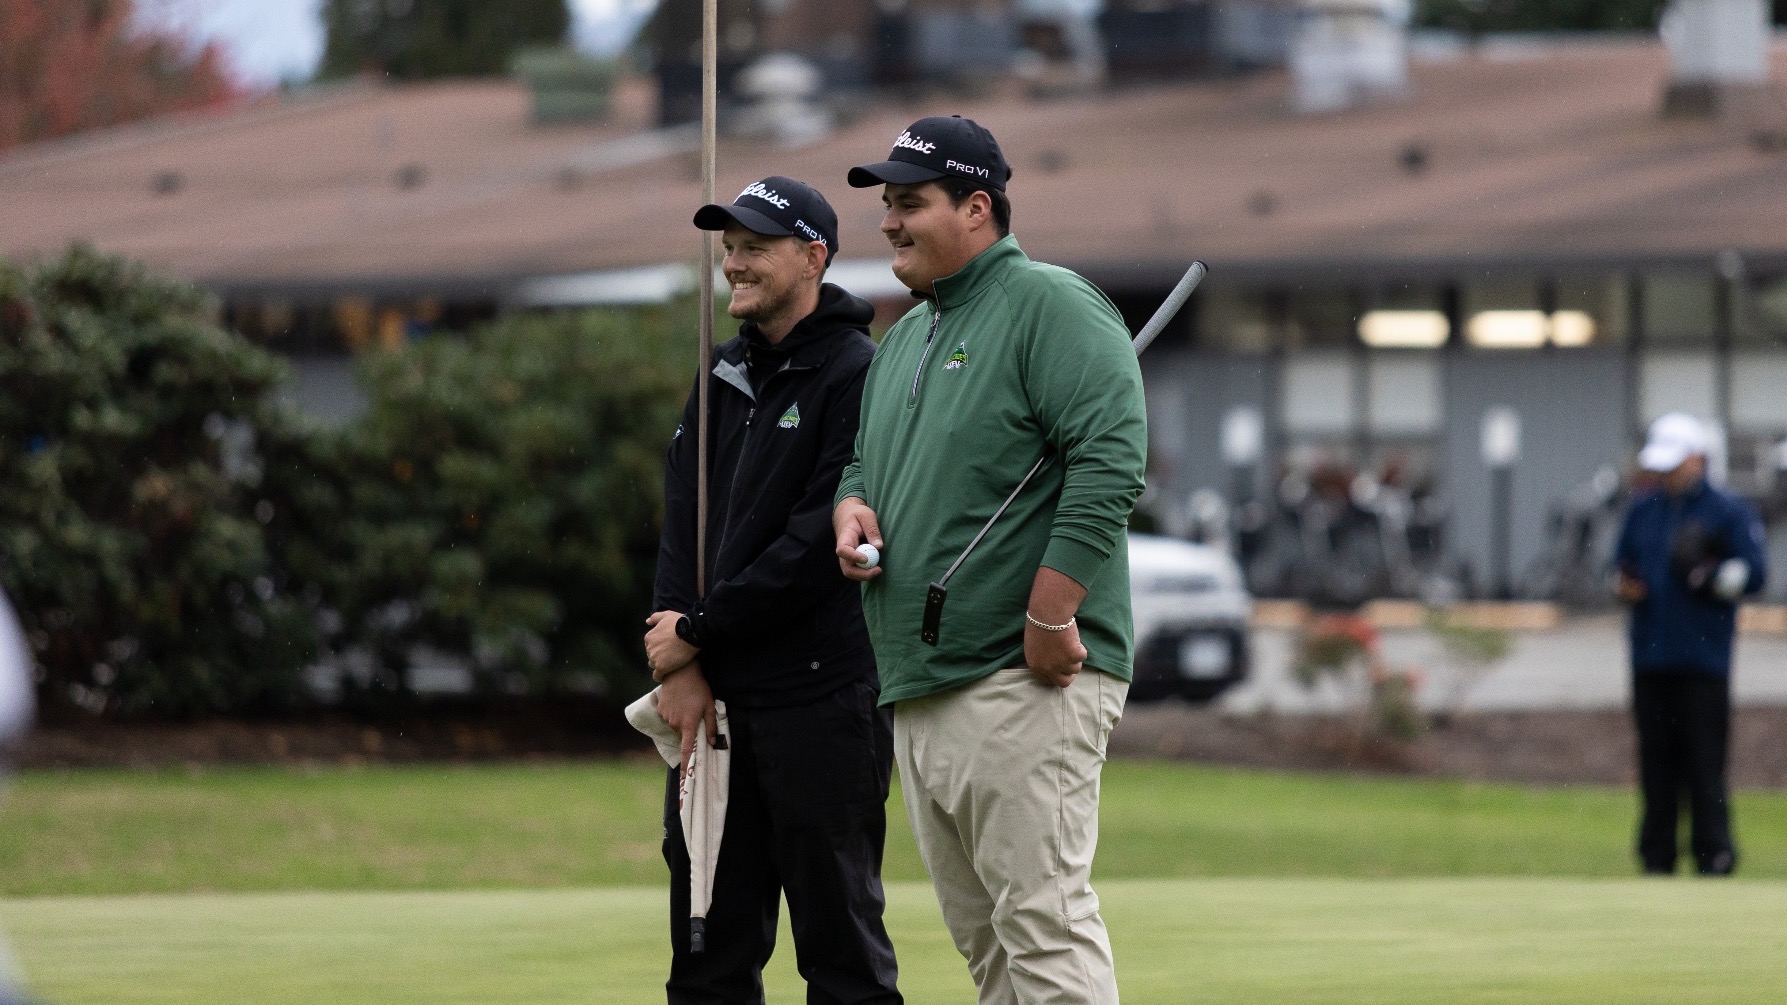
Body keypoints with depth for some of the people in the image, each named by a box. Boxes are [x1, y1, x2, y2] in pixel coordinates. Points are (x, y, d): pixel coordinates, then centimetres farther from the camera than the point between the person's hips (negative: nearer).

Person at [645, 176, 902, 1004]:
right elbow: (682, 523, 11)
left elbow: (821, 542, -14)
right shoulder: (725, 376, 16)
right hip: (714, 695, 7)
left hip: (822, 694, -7)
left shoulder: (856, 377, -7)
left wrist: (699, 630, -10)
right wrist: (681, 665, -2)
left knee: (839, 936, -4)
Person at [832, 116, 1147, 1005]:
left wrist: (1048, 620, -21)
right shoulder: (903, 337, 21)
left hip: (1024, 679, -9)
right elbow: (863, 461, 31)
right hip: (918, 690, 9)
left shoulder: (1050, 307, -7)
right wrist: (852, 508, 6)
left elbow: (1109, 464, -17)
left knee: (1042, 922, -15)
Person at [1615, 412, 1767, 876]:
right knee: (1656, 759, 6)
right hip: (1650, 655, 5)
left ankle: (1714, 856, -4)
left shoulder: (1729, 512, 0)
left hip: (1704, 659, -5)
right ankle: (1657, 859, 10)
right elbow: (1624, 564, 27)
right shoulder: (1642, 511, 17)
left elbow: (1753, 573, -3)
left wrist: (1709, 576, -18)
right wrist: (1626, 587, 6)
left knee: (1704, 760, -8)